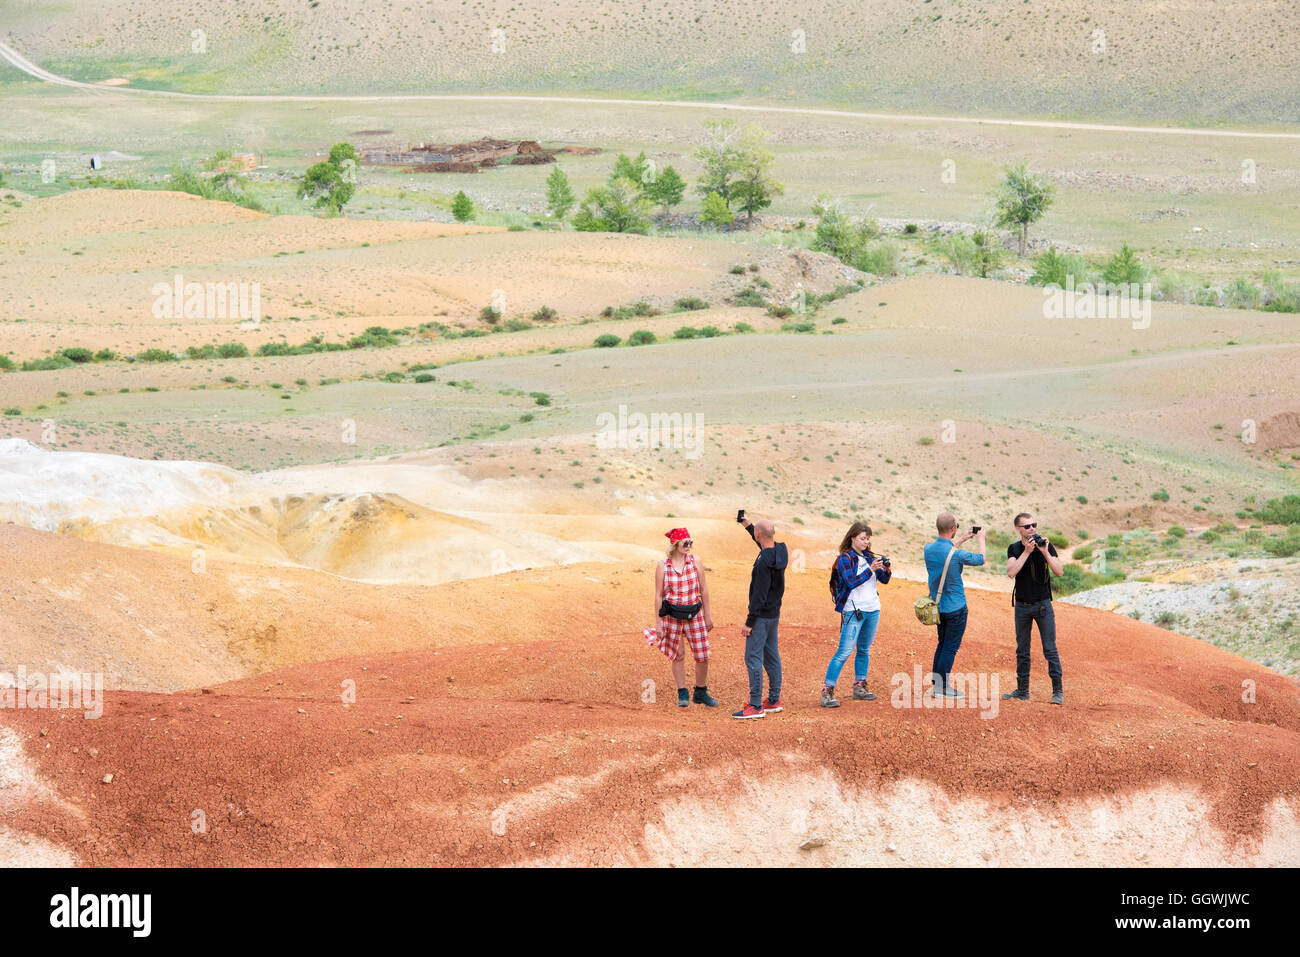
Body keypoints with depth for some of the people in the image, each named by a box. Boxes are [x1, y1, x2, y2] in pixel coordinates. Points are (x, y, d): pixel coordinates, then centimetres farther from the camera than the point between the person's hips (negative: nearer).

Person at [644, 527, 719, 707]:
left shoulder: (695, 561, 0)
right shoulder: (663, 566, -4)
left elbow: (704, 589, 6)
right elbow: (658, 596, 0)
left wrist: (708, 615, 6)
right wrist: (658, 623, -1)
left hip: (694, 615, 1)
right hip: (672, 616, -1)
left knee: (702, 656, 1)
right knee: (678, 656, 5)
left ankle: (701, 693, 18)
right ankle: (682, 694, 18)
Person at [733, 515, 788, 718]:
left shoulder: (764, 562, -25)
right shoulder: (780, 550, 1)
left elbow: (760, 596, -24)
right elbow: (766, 545, 28)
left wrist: (749, 622, -19)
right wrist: (747, 525, 32)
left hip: (762, 615, -9)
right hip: (774, 614, 10)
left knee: (753, 658, -6)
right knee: (772, 656, 15)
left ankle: (756, 706, -7)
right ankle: (774, 701, 21)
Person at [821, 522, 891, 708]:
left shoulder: (869, 557, 10)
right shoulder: (845, 558, -7)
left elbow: (884, 580, 10)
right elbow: (852, 582, -19)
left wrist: (886, 569, -11)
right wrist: (871, 569, -27)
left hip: (873, 609, 7)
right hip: (853, 611, -7)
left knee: (864, 650, 13)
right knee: (844, 651, -12)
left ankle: (859, 687, 23)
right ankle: (827, 691, -11)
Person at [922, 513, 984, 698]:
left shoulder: (929, 549, -2)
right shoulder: (956, 554, -22)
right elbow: (981, 559, -4)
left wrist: (962, 539, 28)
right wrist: (981, 539, 13)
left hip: (938, 605, 7)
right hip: (955, 606, -7)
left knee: (942, 644, 19)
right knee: (950, 647, 1)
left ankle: (936, 683, 23)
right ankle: (942, 688, 3)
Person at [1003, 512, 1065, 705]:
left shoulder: (1046, 546, -3)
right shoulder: (1014, 549, 1)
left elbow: (1059, 572, -11)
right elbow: (1011, 572, -15)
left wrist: (1045, 553, -21)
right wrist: (1027, 551, -20)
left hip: (1043, 605, -2)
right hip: (1022, 606, 2)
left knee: (1050, 649, -6)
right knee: (1022, 650, 8)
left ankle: (1058, 691, -4)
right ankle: (1022, 691, 15)